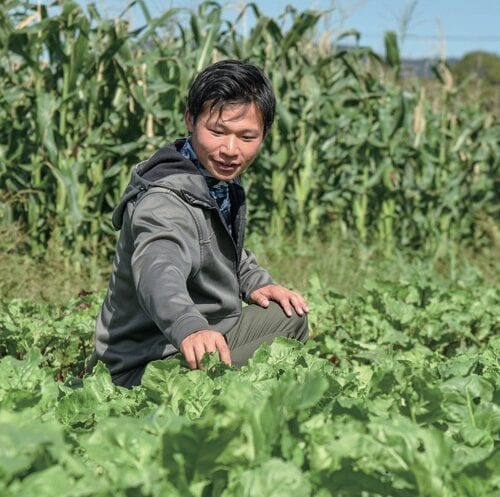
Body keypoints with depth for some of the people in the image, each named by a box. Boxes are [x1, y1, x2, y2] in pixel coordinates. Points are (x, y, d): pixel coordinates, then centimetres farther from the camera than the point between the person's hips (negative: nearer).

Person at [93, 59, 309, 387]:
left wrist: (256, 283, 6)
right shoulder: (164, 201, -27)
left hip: (205, 336, 10)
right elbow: (158, 271, -48)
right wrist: (189, 328, -68)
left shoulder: (222, 180, 5)